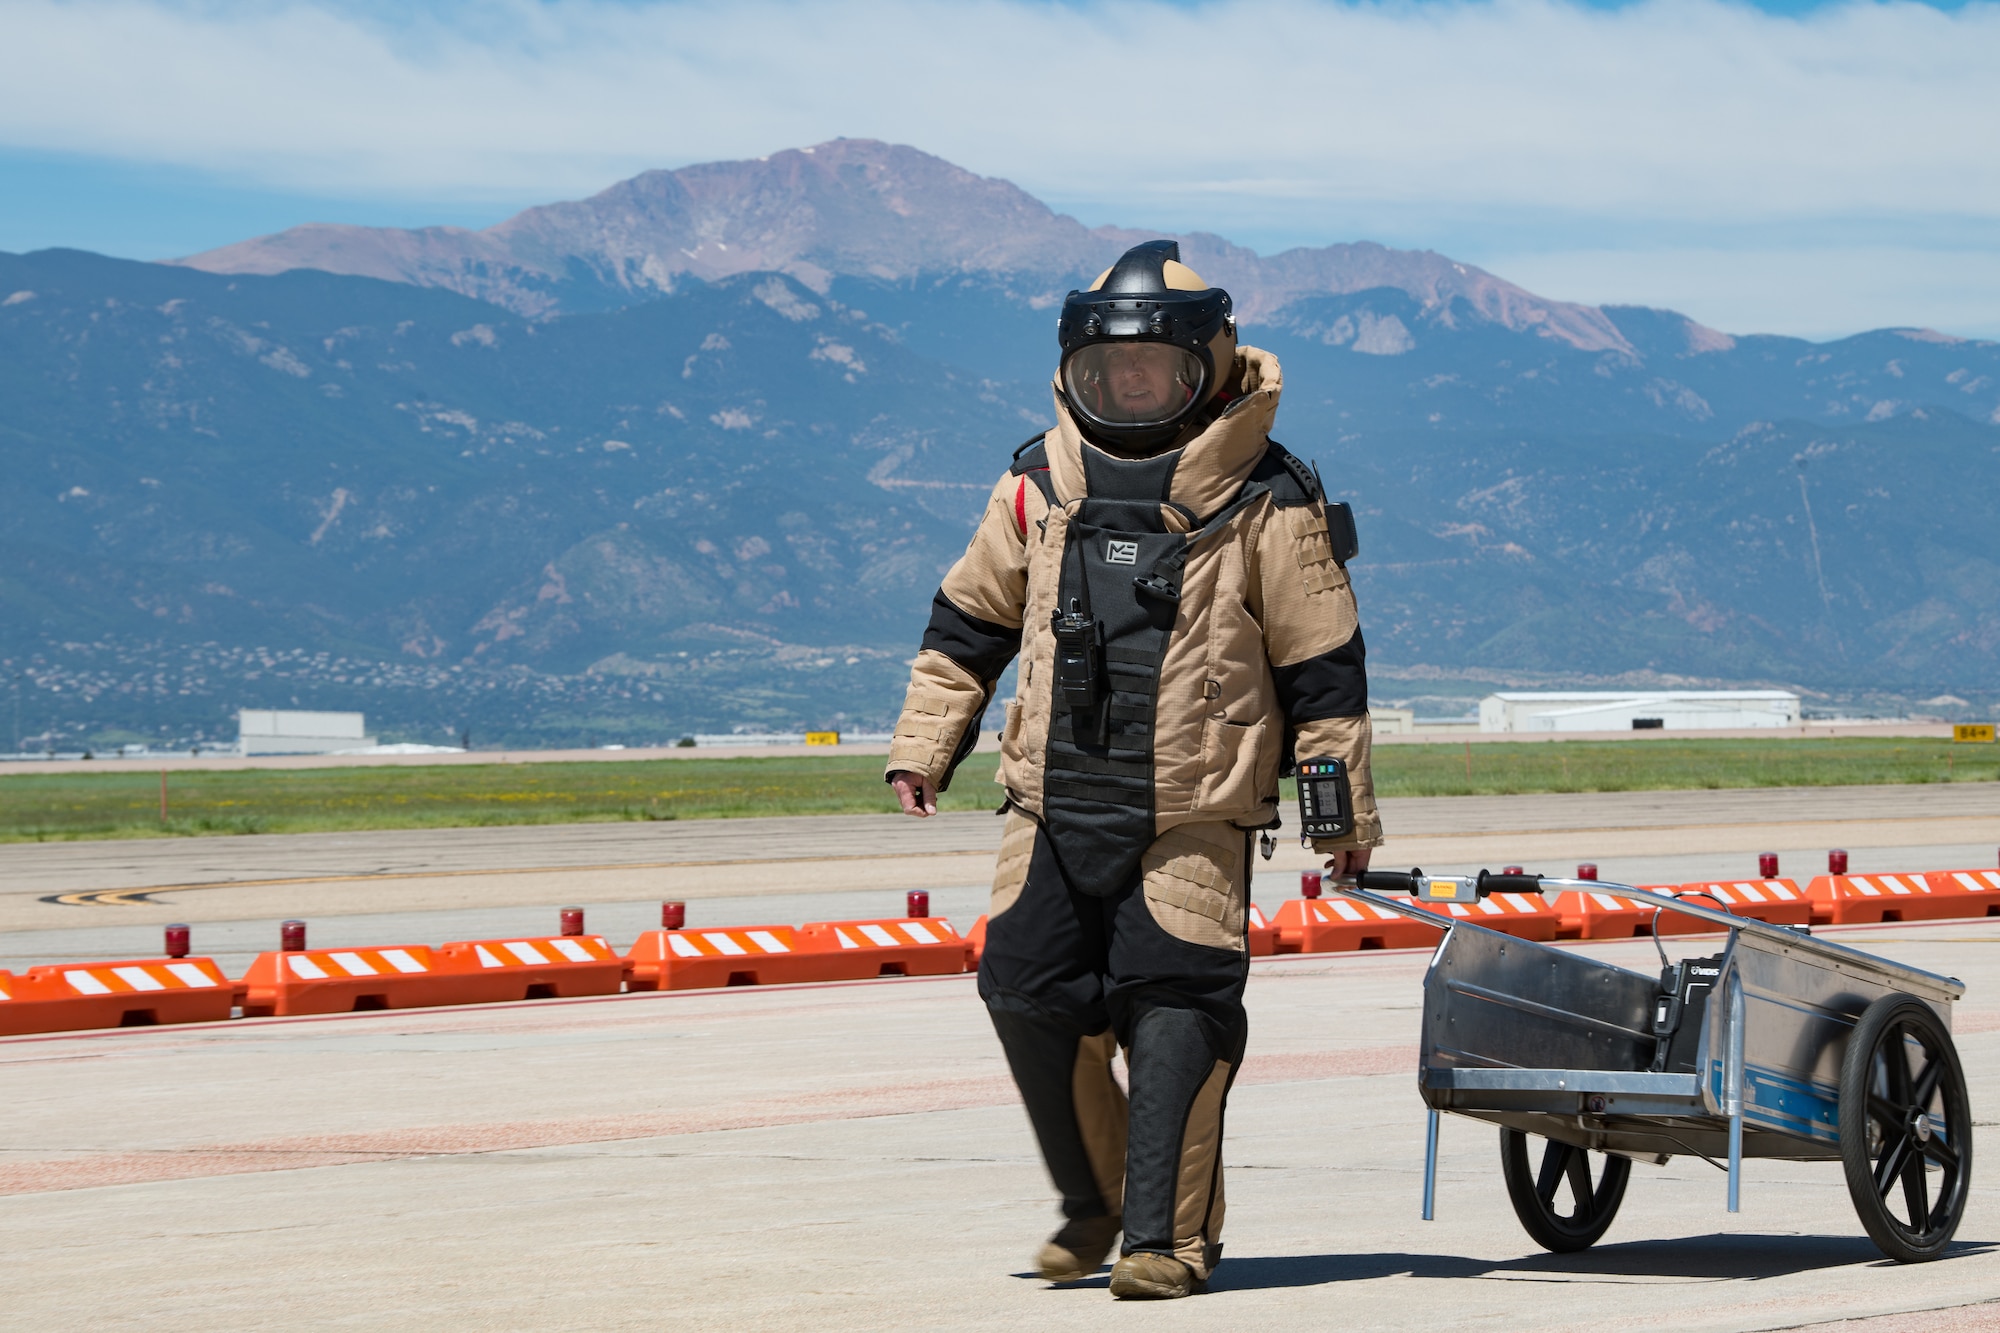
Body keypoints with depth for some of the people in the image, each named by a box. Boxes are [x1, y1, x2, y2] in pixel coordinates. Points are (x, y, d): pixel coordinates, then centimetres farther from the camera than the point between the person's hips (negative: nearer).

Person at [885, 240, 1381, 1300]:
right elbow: (968, 622, 19)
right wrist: (923, 747, 14)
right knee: (1030, 995, 1)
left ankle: (1166, 1232, -2)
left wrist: (1343, 812, 0)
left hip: (1195, 817, -4)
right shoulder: (1038, 487, 8)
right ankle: (1094, 1202, 20)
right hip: (1055, 805, 4)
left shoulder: (1264, 500, -3)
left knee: (1172, 1007, -10)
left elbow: (1323, 664, 1)